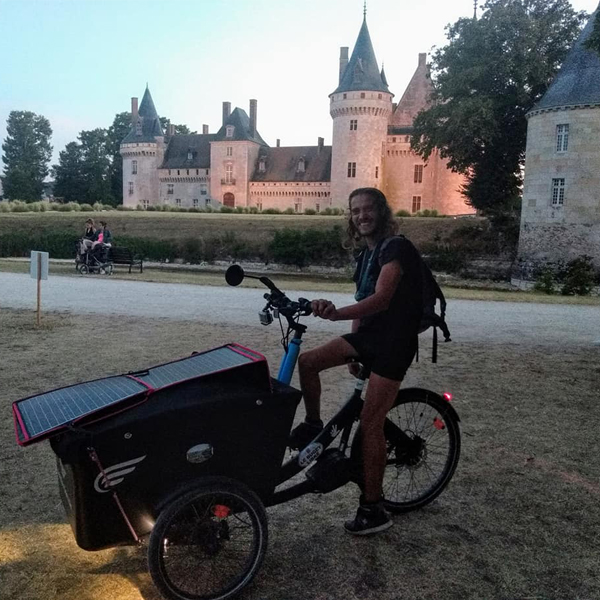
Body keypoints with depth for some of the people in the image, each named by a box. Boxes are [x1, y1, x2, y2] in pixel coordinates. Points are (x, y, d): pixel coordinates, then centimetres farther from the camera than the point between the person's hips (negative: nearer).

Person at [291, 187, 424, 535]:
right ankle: (313, 425, 16)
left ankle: (374, 510, 4)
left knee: (370, 422, -8)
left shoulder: (396, 248, -15)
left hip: (395, 341, -8)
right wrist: (353, 351, 17)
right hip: (369, 334, 8)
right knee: (308, 361, -6)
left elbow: (381, 298, -29)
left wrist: (336, 314, -44)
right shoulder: (367, 253, 13)